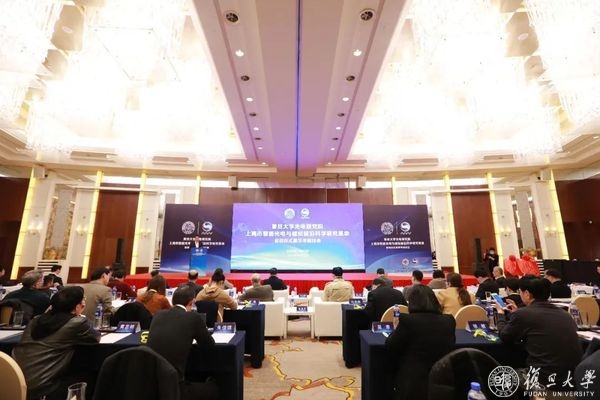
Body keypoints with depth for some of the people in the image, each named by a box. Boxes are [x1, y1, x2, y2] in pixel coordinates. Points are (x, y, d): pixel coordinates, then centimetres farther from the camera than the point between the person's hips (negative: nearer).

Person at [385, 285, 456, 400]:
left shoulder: (407, 320, -17)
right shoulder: (449, 321, -3)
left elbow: (390, 347, -6)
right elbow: (449, 347, 16)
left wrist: (399, 329, 12)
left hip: (412, 384, -4)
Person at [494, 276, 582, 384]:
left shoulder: (522, 314, -14)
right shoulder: (564, 314, 5)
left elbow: (504, 336, 4)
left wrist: (500, 313, 19)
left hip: (545, 378, -6)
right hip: (573, 377, 6)